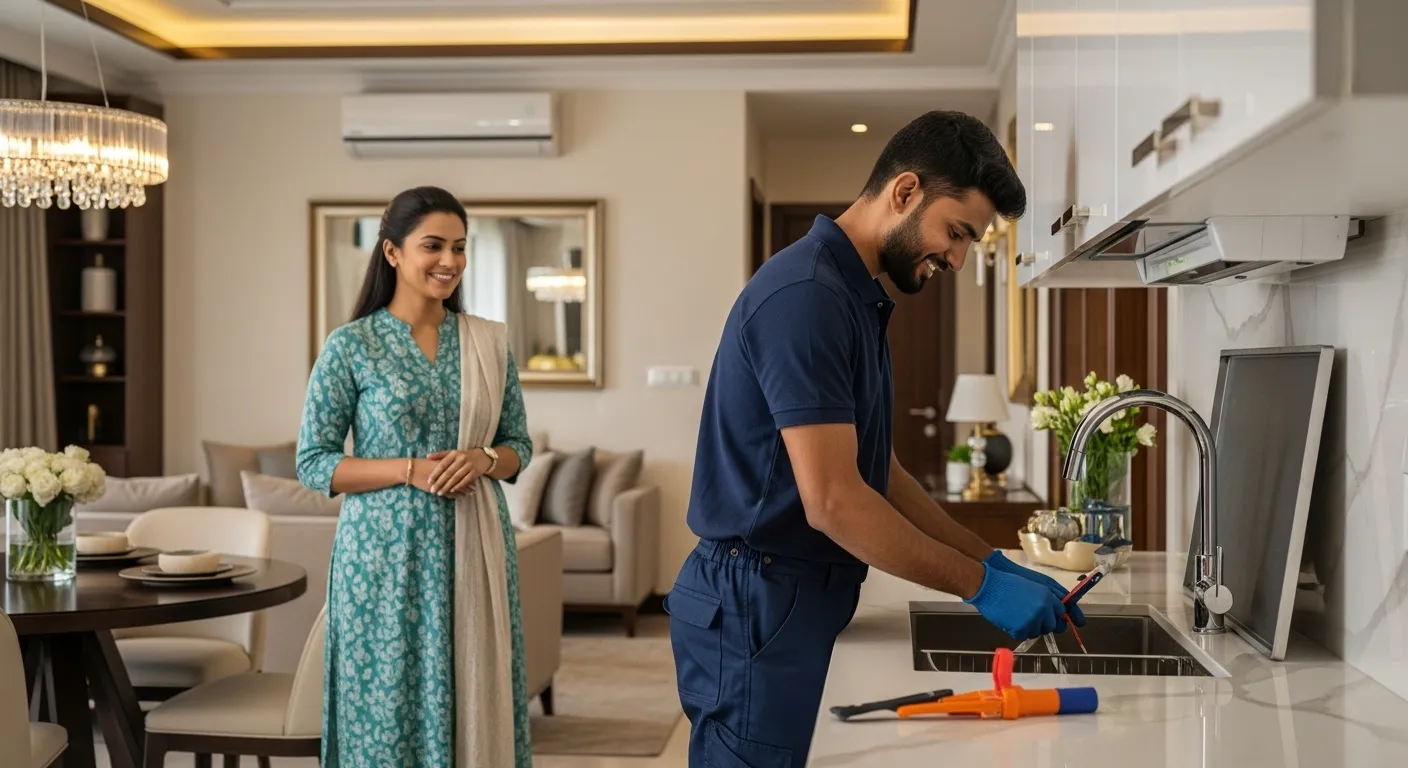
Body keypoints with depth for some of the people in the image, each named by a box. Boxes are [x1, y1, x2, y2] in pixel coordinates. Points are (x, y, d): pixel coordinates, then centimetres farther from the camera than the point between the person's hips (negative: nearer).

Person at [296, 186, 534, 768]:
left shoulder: (490, 342, 6)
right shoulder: (350, 345, -4)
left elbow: (519, 445, 12)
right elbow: (313, 462, -4)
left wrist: (483, 460, -10)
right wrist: (411, 469, -15)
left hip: (475, 548, 3)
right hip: (387, 550, -3)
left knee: (477, 699, 6)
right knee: (391, 704, 2)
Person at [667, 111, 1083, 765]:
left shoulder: (854, 298, 12)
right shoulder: (806, 294, -20)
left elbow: (874, 473, 15)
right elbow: (833, 501, -24)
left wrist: (991, 561, 7)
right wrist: (981, 585, -17)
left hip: (793, 602, 10)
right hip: (757, 607, -10)